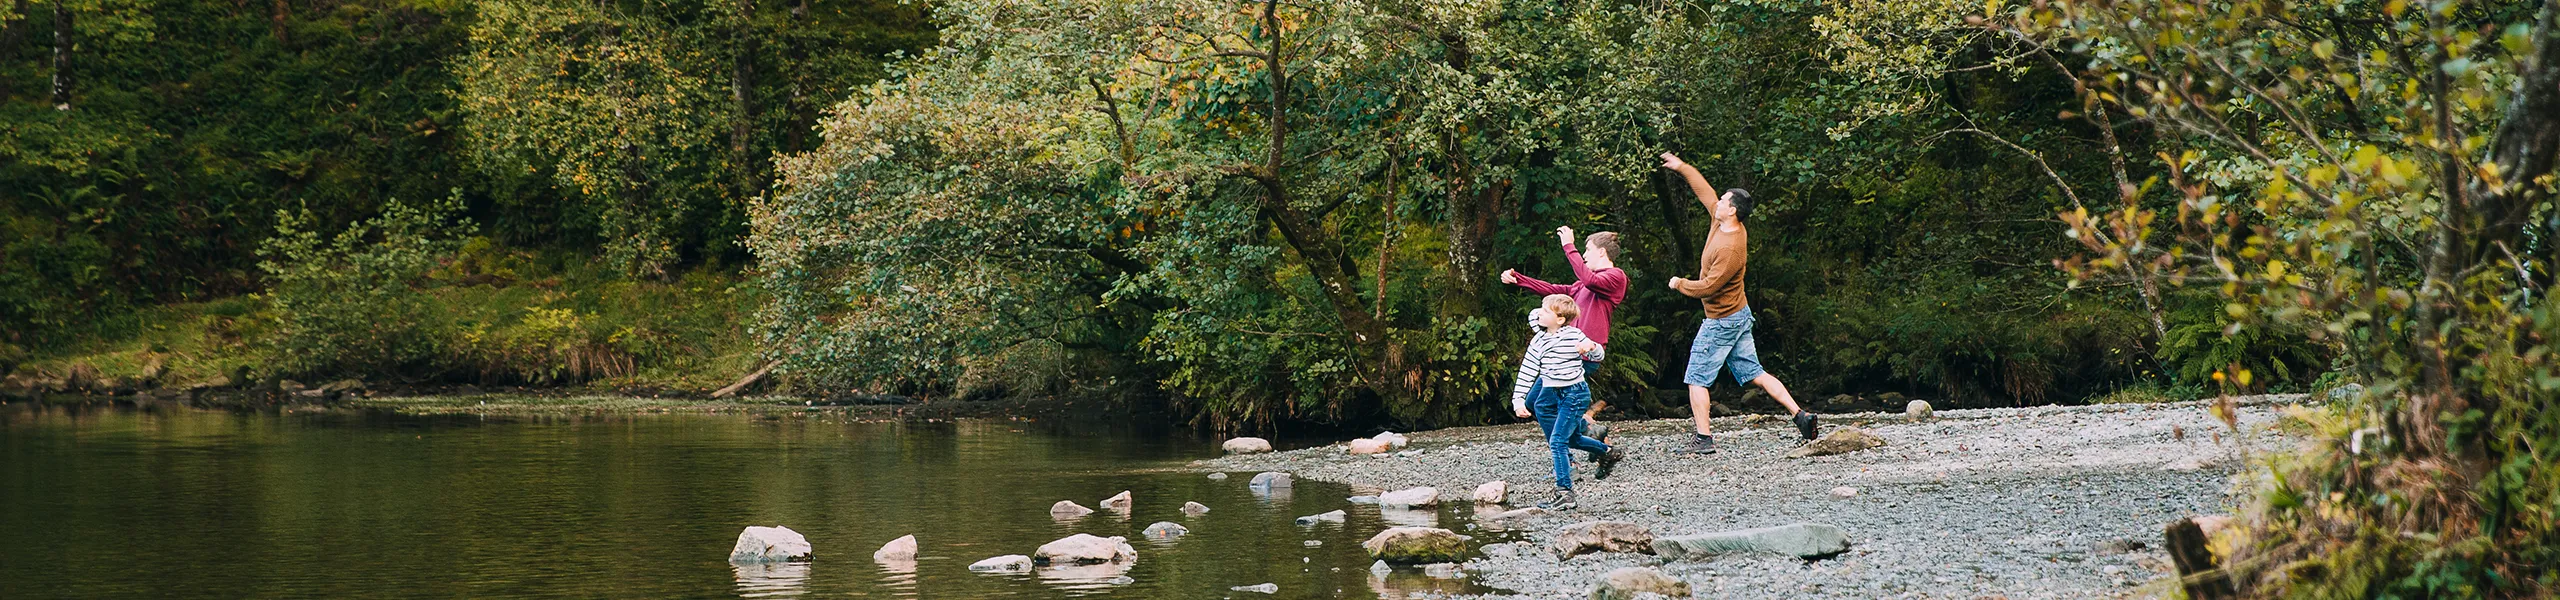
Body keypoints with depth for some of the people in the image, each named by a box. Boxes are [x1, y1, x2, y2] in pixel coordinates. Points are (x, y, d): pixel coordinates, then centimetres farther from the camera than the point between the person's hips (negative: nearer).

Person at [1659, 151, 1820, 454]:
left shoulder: (1730, 249, -26)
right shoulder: (1725, 223, -1)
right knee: (1754, 373, 12)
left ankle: (1703, 439, -2)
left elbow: (1708, 287, -24)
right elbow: (1705, 191, 14)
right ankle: (1800, 415, 7)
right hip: (1739, 315, 10)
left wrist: (1680, 284, -8)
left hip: (1722, 323, -10)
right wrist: (1682, 167, 15)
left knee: (1697, 379, -2)